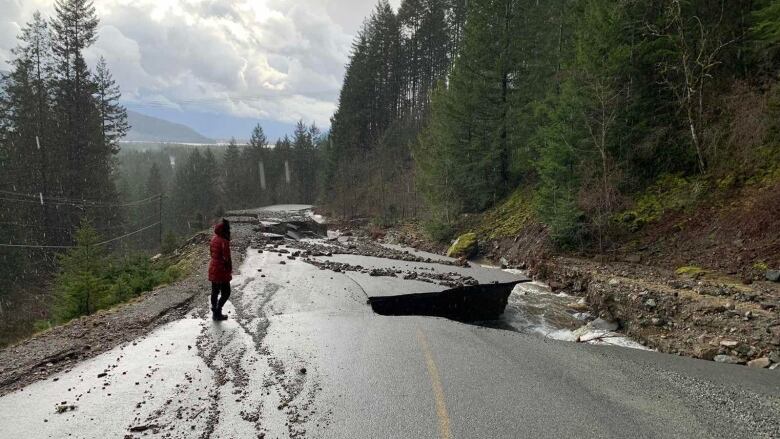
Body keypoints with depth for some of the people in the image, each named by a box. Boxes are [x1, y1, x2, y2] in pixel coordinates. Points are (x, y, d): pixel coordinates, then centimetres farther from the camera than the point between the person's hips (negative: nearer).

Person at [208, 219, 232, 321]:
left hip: (213, 268, 9)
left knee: (215, 291, 17)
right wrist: (230, 270, -10)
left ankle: (215, 312, 27)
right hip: (221, 270, -8)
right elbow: (227, 258, -20)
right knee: (226, 293, 5)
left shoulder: (214, 239, 3)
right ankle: (217, 312, 5)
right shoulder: (224, 242, -23)